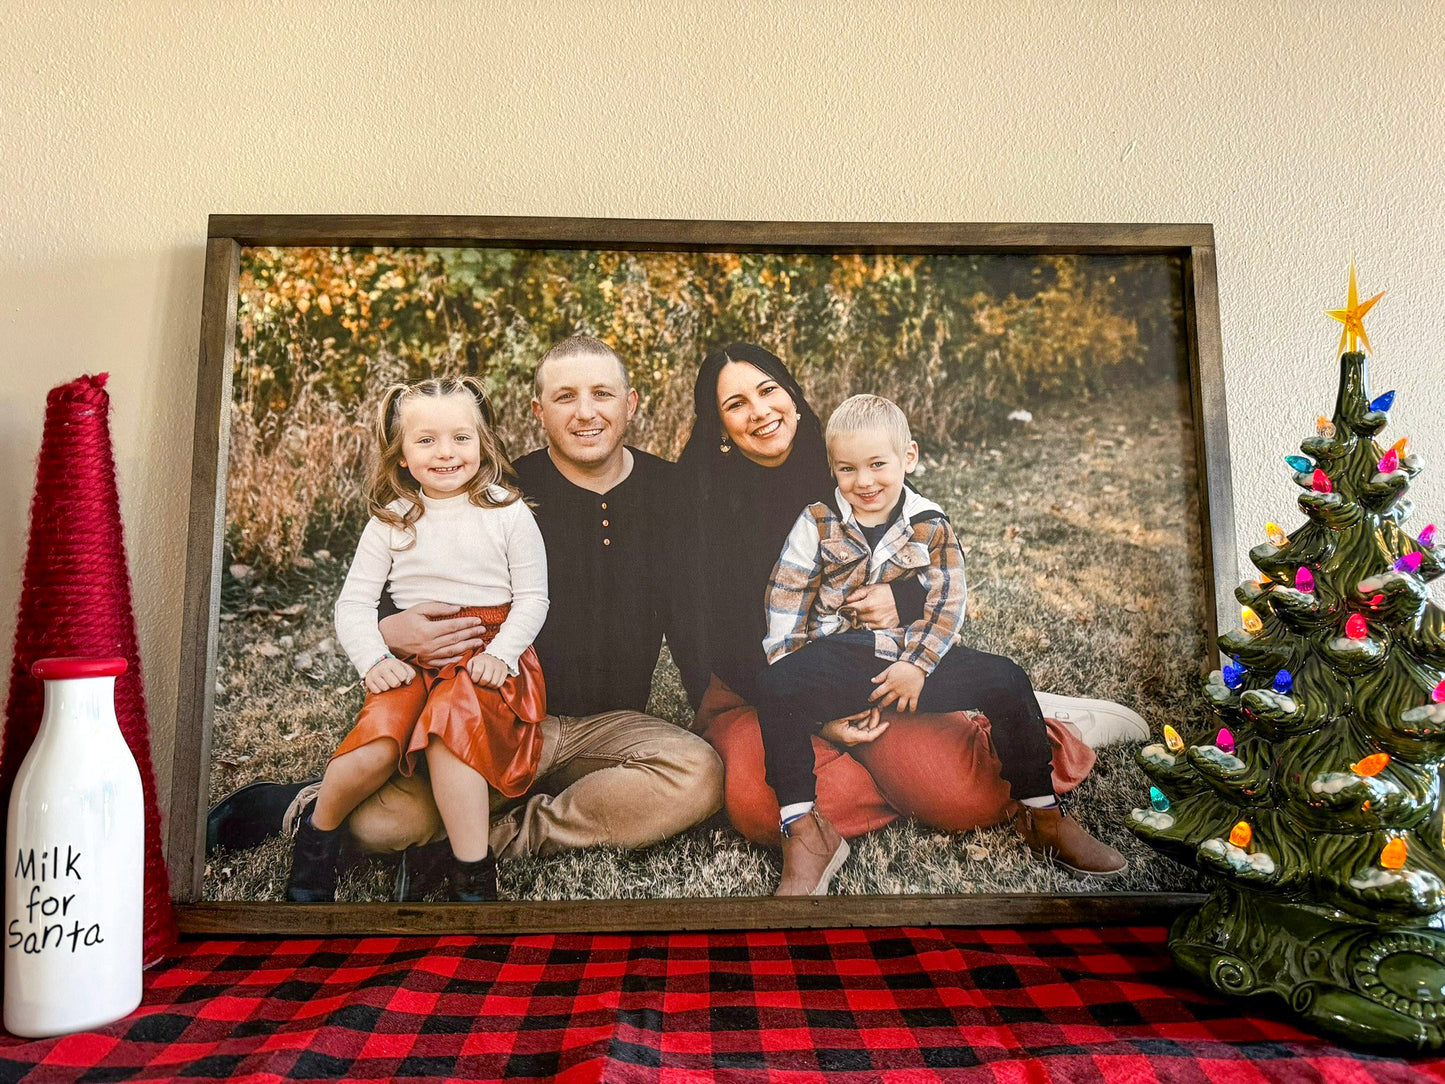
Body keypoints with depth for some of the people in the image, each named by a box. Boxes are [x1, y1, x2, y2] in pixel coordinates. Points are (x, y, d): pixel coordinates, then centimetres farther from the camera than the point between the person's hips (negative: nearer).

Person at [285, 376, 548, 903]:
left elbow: (532, 597, 1)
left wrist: (499, 654, -13)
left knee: (449, 724, -31)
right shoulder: (391, 522, 6)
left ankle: (470, 873, -21)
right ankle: (319, 826, 8)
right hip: (413, 661, 2)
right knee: (376, 747, -23)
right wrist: (374, 660, -10)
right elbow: (353, 603, 7)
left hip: (487, 657, -2)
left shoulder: (507, 512, 1)